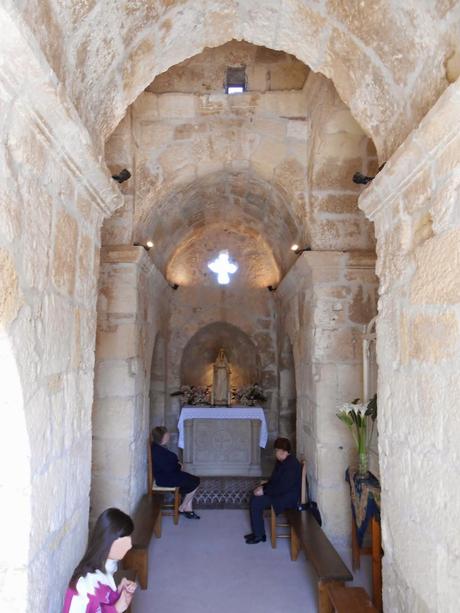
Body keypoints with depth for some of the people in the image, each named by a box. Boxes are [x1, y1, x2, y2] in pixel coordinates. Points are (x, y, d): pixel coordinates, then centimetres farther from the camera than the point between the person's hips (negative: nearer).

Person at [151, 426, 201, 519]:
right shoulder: (157, 451, -25)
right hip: (164, 479, -10)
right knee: (195, 482, -7)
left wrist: (177, 463, 2)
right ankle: (182, 508, 7)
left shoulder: (159, 448, 6)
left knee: (194, 480, 2)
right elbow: (167, 468, -25)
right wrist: (179, 467, -9)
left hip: (168, 474, 10)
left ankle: (188, 508, 5)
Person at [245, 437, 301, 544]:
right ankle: (258, 532, 12)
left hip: (288, 497, -10)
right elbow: (274, 480, 16)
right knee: (255, 497, 4)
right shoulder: (282, 461, 7)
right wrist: (263, 486, 1)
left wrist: (264, 491, -21)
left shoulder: (291, 465, -25)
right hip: (281, 492, 10)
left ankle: (259, 535, -1)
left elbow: (283, 488, -27)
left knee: (255, 503, -16)